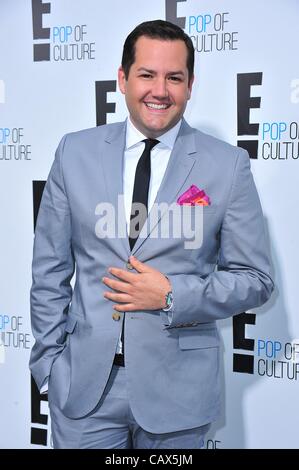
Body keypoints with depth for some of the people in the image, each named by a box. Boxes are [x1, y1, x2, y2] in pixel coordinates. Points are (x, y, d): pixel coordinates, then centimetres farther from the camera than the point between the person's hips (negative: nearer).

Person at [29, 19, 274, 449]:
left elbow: (255, 279, -1)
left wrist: (171, 296, -13)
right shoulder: (75, 152, 1)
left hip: (177, 385, -1)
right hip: (84, 381, 1)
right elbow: (49, 270, 5)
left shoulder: (229, 165, -4)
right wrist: (50, 363, 2)